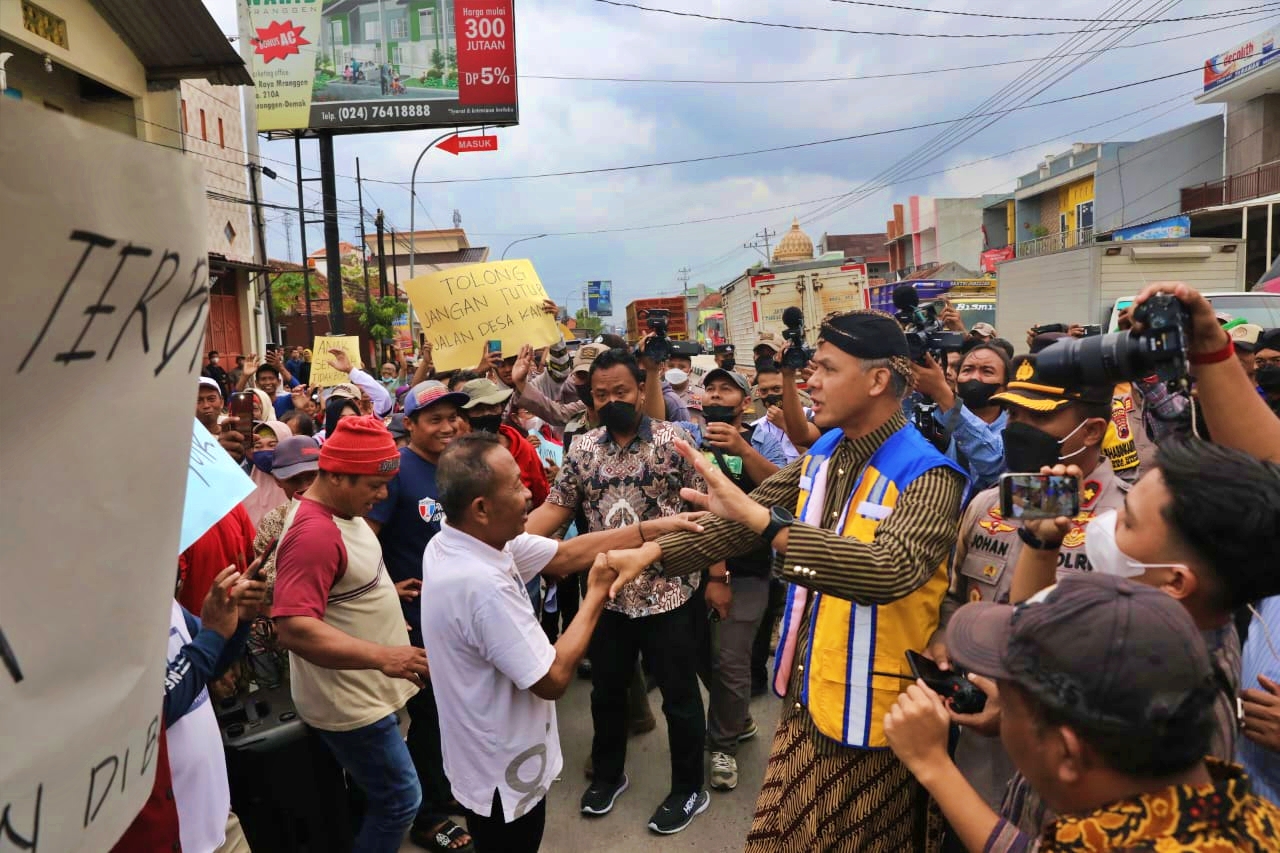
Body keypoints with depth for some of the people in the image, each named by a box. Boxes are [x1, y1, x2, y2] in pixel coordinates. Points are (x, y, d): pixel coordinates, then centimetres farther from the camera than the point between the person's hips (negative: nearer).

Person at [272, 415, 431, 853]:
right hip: (349, 702, -10)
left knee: (380, 795, 23)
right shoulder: (313, 533, -27)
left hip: (365, 692, 10)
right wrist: (382, 656, -39)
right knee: (400, 801, 2)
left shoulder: (344, 512, 4)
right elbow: (294, 629, -34)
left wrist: (381, 596, 12)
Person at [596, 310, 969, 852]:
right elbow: (741, 522, 6)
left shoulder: (927, 476, -21)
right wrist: (653, 552, -5)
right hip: (807, 695, 6)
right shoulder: (822, 453, 2)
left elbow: (890, 570, -39)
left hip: (872, 712, -6)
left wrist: (762, 518, -46)